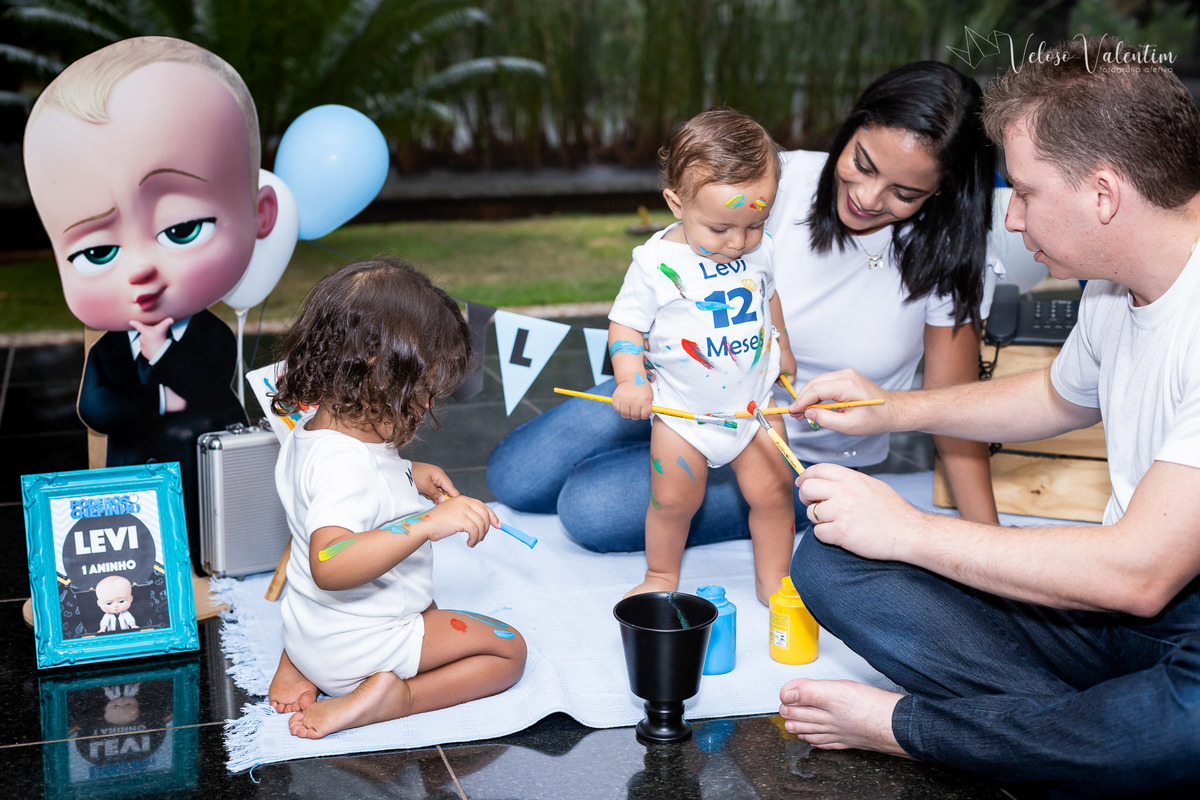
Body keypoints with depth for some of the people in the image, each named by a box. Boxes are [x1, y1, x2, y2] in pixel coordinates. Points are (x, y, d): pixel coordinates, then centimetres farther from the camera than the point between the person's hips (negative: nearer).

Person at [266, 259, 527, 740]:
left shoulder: (312, 430, -1)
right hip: (360, 643, -9)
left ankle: (300, 664, 16)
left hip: (311, 625, 9)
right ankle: (391, 696, -13)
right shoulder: (344, 462, -33)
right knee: (506, 650, 2)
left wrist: (409, 477, 7)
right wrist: (428, 523, -52)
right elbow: (329, 565, -48)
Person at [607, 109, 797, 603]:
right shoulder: (656, 263, -18)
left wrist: (782, 349, 25)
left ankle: (774, 581, 22)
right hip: (684, 409, -3)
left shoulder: (760, 251, -5)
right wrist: (630, 378, -22)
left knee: (773, 491, 4)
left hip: (755, 401, 3)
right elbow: (626, 323, -8)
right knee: (673, 498, 5)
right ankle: (661, 576, 30)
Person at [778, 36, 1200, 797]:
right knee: (831, 560, -5)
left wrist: (909, 530, -17)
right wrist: (892, 409, 24)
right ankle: (1093, 734, -16)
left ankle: (902, 723, -22)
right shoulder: (1114, 289, 7)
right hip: (1118, 596, 8)